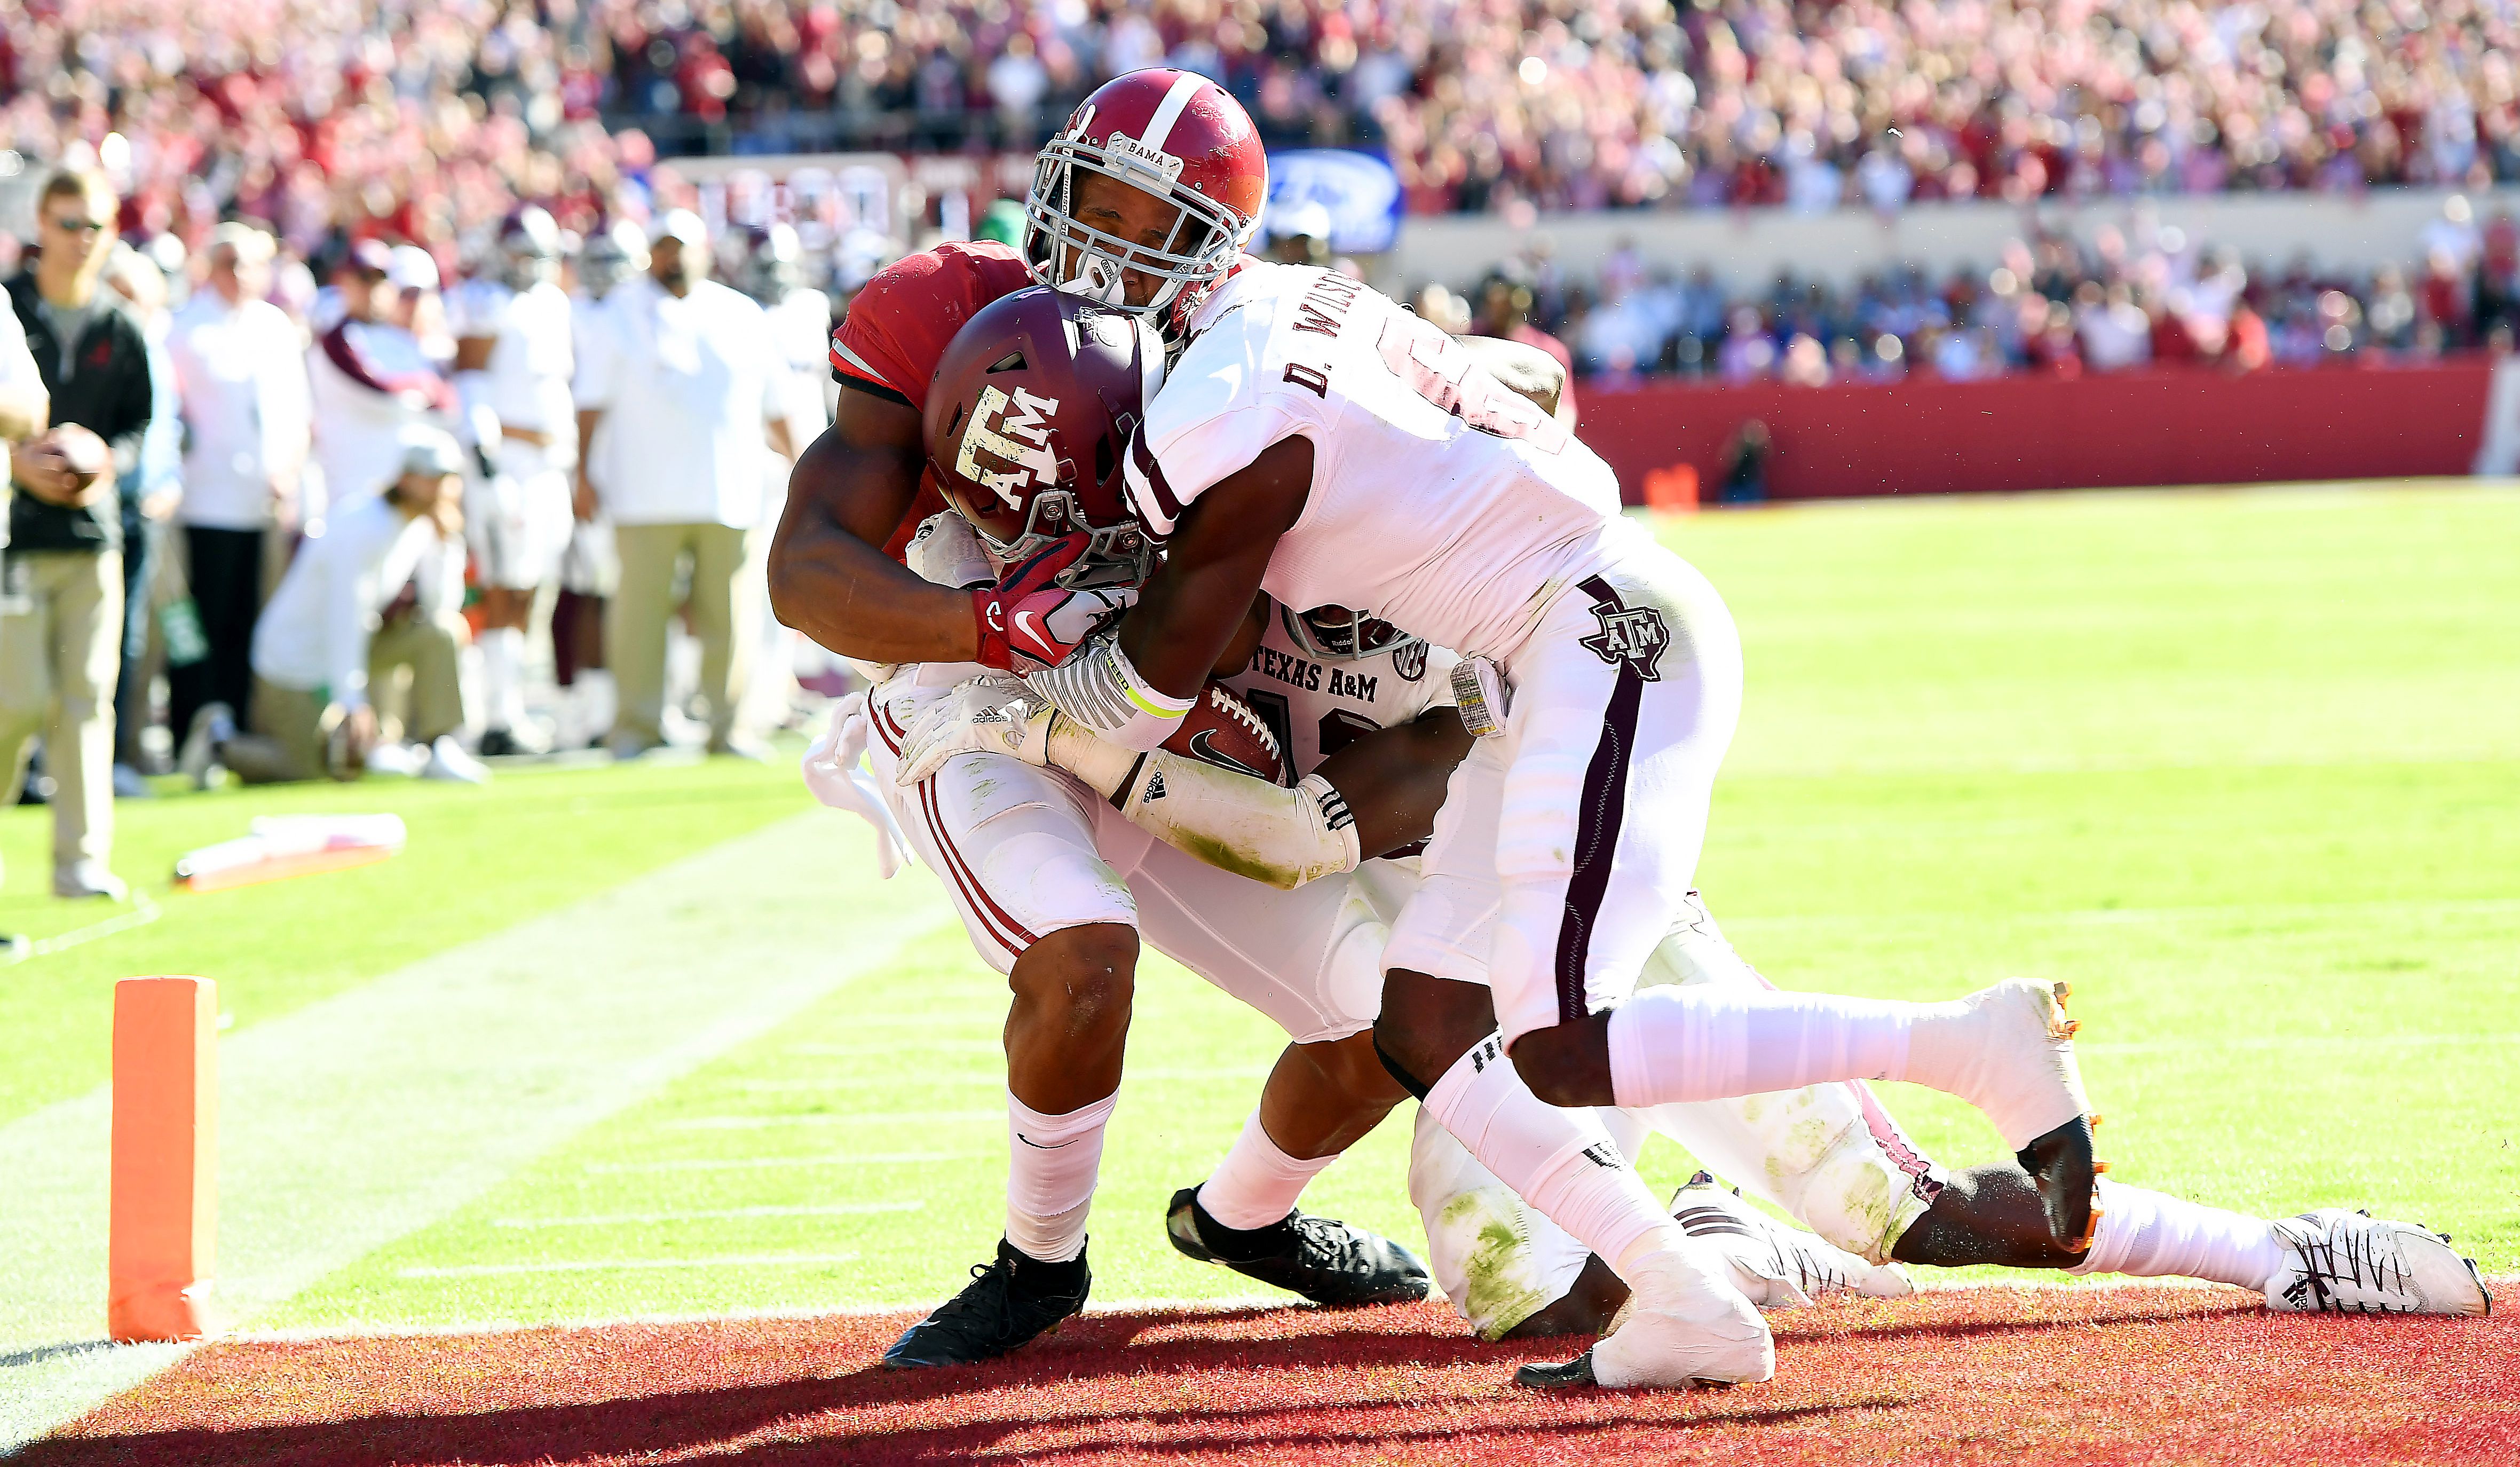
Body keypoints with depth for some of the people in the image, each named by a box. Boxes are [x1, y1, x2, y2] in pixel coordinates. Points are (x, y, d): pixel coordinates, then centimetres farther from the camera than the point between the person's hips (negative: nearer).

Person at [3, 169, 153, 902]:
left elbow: (141, 423, 13)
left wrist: (107, 465, -7)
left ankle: (81, 860, 2)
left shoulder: (120, 328, 8)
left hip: (92, 537, 3)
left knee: (88, 698, -1)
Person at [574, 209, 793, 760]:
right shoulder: (623, 313, 7)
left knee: (727, 612, -1)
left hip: (728, 494, 2)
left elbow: (773, 406, 21)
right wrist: (584, 473, -4)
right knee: (641, 608, -6)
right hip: (647, 497, -2)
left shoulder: (742, 317, 15)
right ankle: (638, 726, 0)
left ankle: (726, 724, 5)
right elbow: (593, 399, 3)